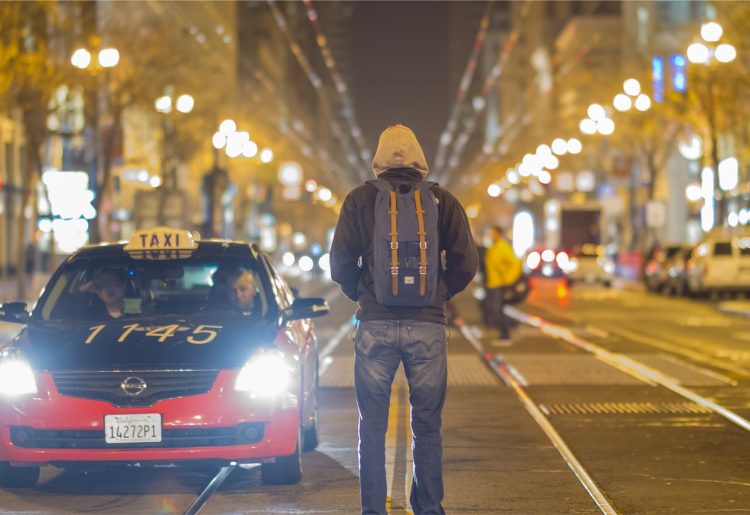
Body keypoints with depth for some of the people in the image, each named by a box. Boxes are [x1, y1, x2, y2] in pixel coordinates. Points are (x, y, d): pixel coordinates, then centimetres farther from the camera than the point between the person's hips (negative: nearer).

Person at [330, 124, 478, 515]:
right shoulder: (442, 201, 4)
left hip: (376, 325, -1)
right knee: (427, 426, 10)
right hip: (428, 325, 1)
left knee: (373, 427, 7)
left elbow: (340, 264, 0)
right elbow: (466, 263, 0)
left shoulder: (359, 200, 3)